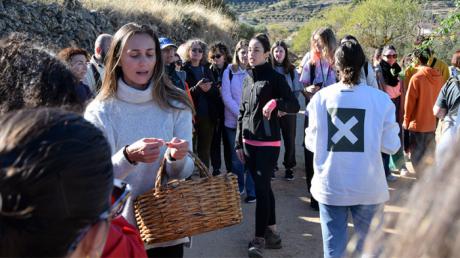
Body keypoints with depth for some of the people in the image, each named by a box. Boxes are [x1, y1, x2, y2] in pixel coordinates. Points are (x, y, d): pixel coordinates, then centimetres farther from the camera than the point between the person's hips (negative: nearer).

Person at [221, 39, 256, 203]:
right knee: (236, 157, 10)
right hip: (233, 121, 1)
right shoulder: (229, 72, 1)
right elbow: (226, 97, -4)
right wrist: (241, 114, -13)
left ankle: (251, 191, 6)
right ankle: (238, 188, 25)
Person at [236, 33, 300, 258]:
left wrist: (275, 102, -27)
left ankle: (259, 238, 3)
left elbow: (294, 105, -8)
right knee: (263, 187, 12)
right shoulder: (248, 79, 12)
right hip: (249, 142, 6)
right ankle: (272, 233, 23)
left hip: (268, 143, -6)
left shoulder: (274, 78, -7)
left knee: (261, 189, -5)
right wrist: (238, 143, 11)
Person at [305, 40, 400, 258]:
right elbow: (390, 146, -4)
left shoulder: (321, 97, -5)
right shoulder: (380, 99, -8)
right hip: (368, 187, 0)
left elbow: (311, 143, 1)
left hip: (331, 186, 1)